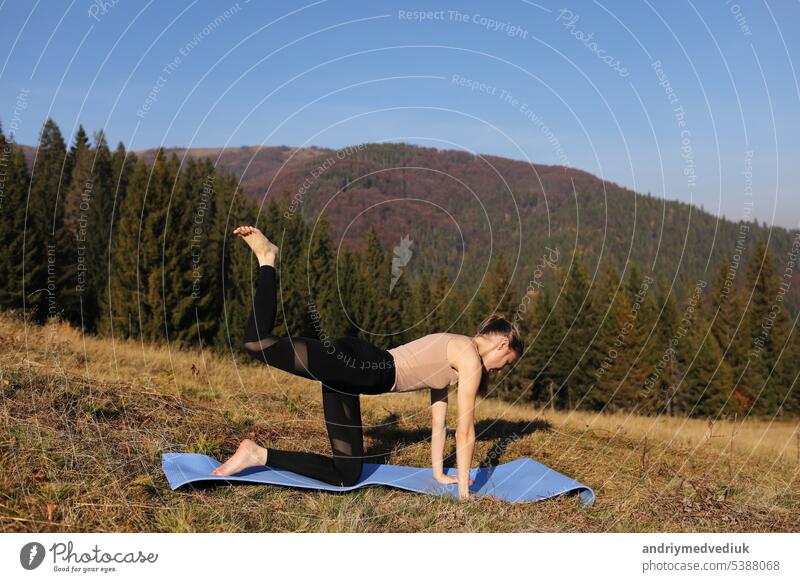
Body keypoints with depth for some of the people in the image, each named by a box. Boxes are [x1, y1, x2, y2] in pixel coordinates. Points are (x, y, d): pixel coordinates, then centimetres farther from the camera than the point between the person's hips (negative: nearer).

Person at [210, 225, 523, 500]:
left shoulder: (450, 353, 28)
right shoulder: (471, 359, 0)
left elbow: (438, 420, 32)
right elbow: (464, 431, 0)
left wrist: (439, 473, 36)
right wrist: (464, 489, 8)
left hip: (349, 379, 10)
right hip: (358, 366, -10)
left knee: (346, 475, 8)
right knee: (256, 342, -27)